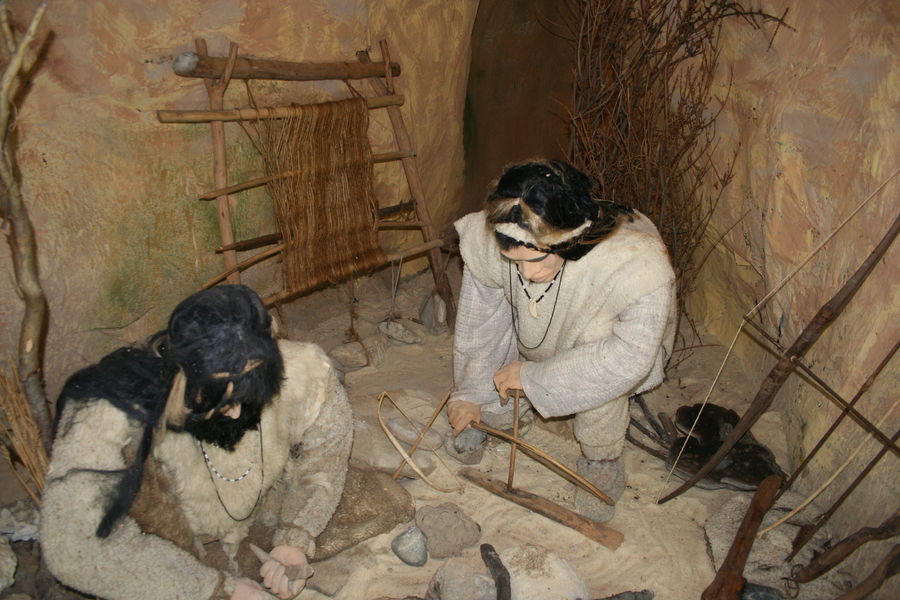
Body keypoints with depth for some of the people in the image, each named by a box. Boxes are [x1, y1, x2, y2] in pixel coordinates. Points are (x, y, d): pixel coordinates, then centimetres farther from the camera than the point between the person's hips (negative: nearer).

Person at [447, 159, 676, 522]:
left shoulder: (637, 261, -44)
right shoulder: (486, 242, -32)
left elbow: (631, 355, -40)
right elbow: (477, 322, -15)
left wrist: (533, 375, -34)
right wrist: (469, 392, -4)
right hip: (540, 339, 4)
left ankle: (602, 462, -7)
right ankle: (487, 421, 40)